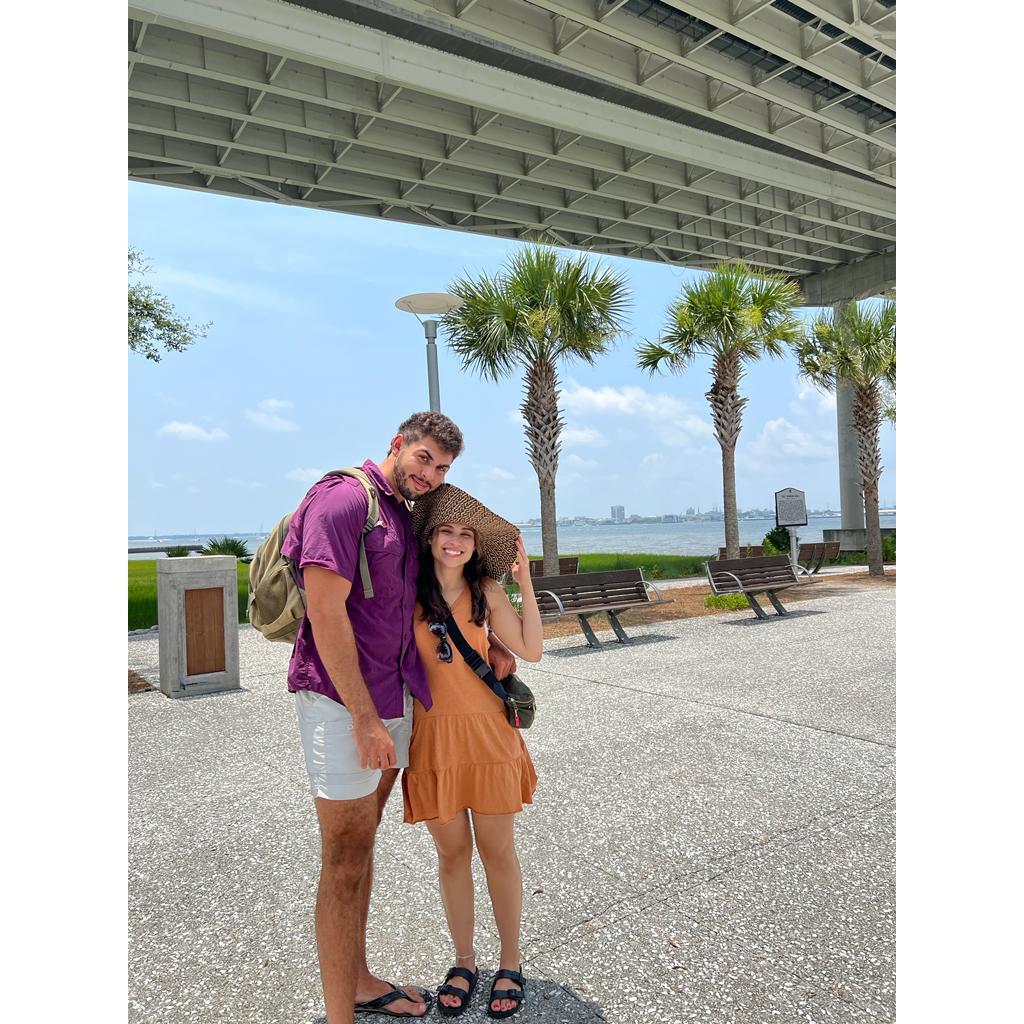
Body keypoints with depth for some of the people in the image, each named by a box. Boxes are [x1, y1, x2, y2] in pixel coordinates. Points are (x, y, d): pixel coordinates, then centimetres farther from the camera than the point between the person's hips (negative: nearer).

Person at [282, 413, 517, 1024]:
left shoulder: (405, 515, 13)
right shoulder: (343, 499, -14)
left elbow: (423, 602, 24)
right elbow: (326, 612, -20)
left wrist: (485, 646, 12)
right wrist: (364, 717, -19)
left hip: (390, 698, 9)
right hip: (343, 699, -8)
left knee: (363, 843, 19)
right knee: (346, 859, 1)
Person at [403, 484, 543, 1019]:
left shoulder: (485, 590, -2)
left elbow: (531, 649, -7)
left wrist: (526, 581, -11)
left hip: (486, 733, 0)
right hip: (432, 737, 0)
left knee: (497, 851, 11)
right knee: (452, 853, 14)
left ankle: (511, 963, 31)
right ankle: (464, 961, 35)